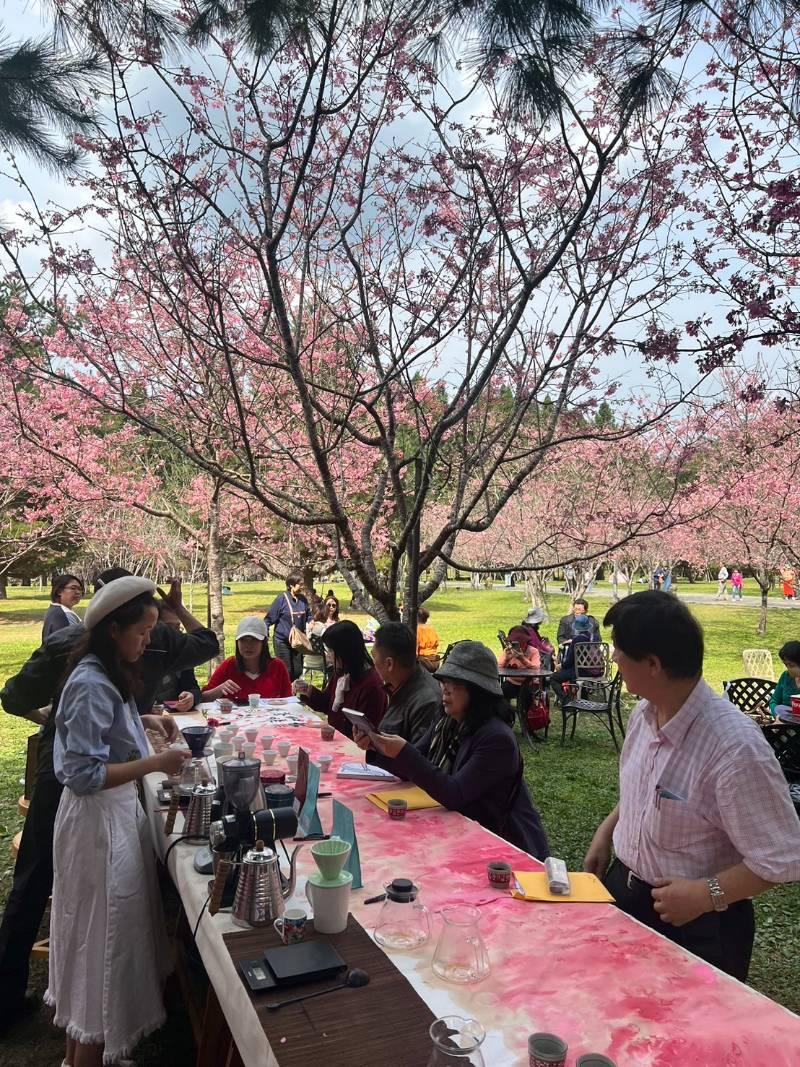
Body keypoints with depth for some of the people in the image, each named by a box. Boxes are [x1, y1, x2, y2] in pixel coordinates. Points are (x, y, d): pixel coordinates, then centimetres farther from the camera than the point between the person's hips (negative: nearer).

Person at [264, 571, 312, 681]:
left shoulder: (303, 599, 2)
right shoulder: (281, 599, -13)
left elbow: (308, 615, 17)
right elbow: (269, 618, -9)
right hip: (282, 640, -5)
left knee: (298, 671, 9)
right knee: (286, 671, -2)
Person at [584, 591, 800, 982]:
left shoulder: (735, 747, -30)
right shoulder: (644, 714, -6)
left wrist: (706, 894, -26)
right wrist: (605, 833, 3)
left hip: (696, 926, -6)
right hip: (623, 888, 7)